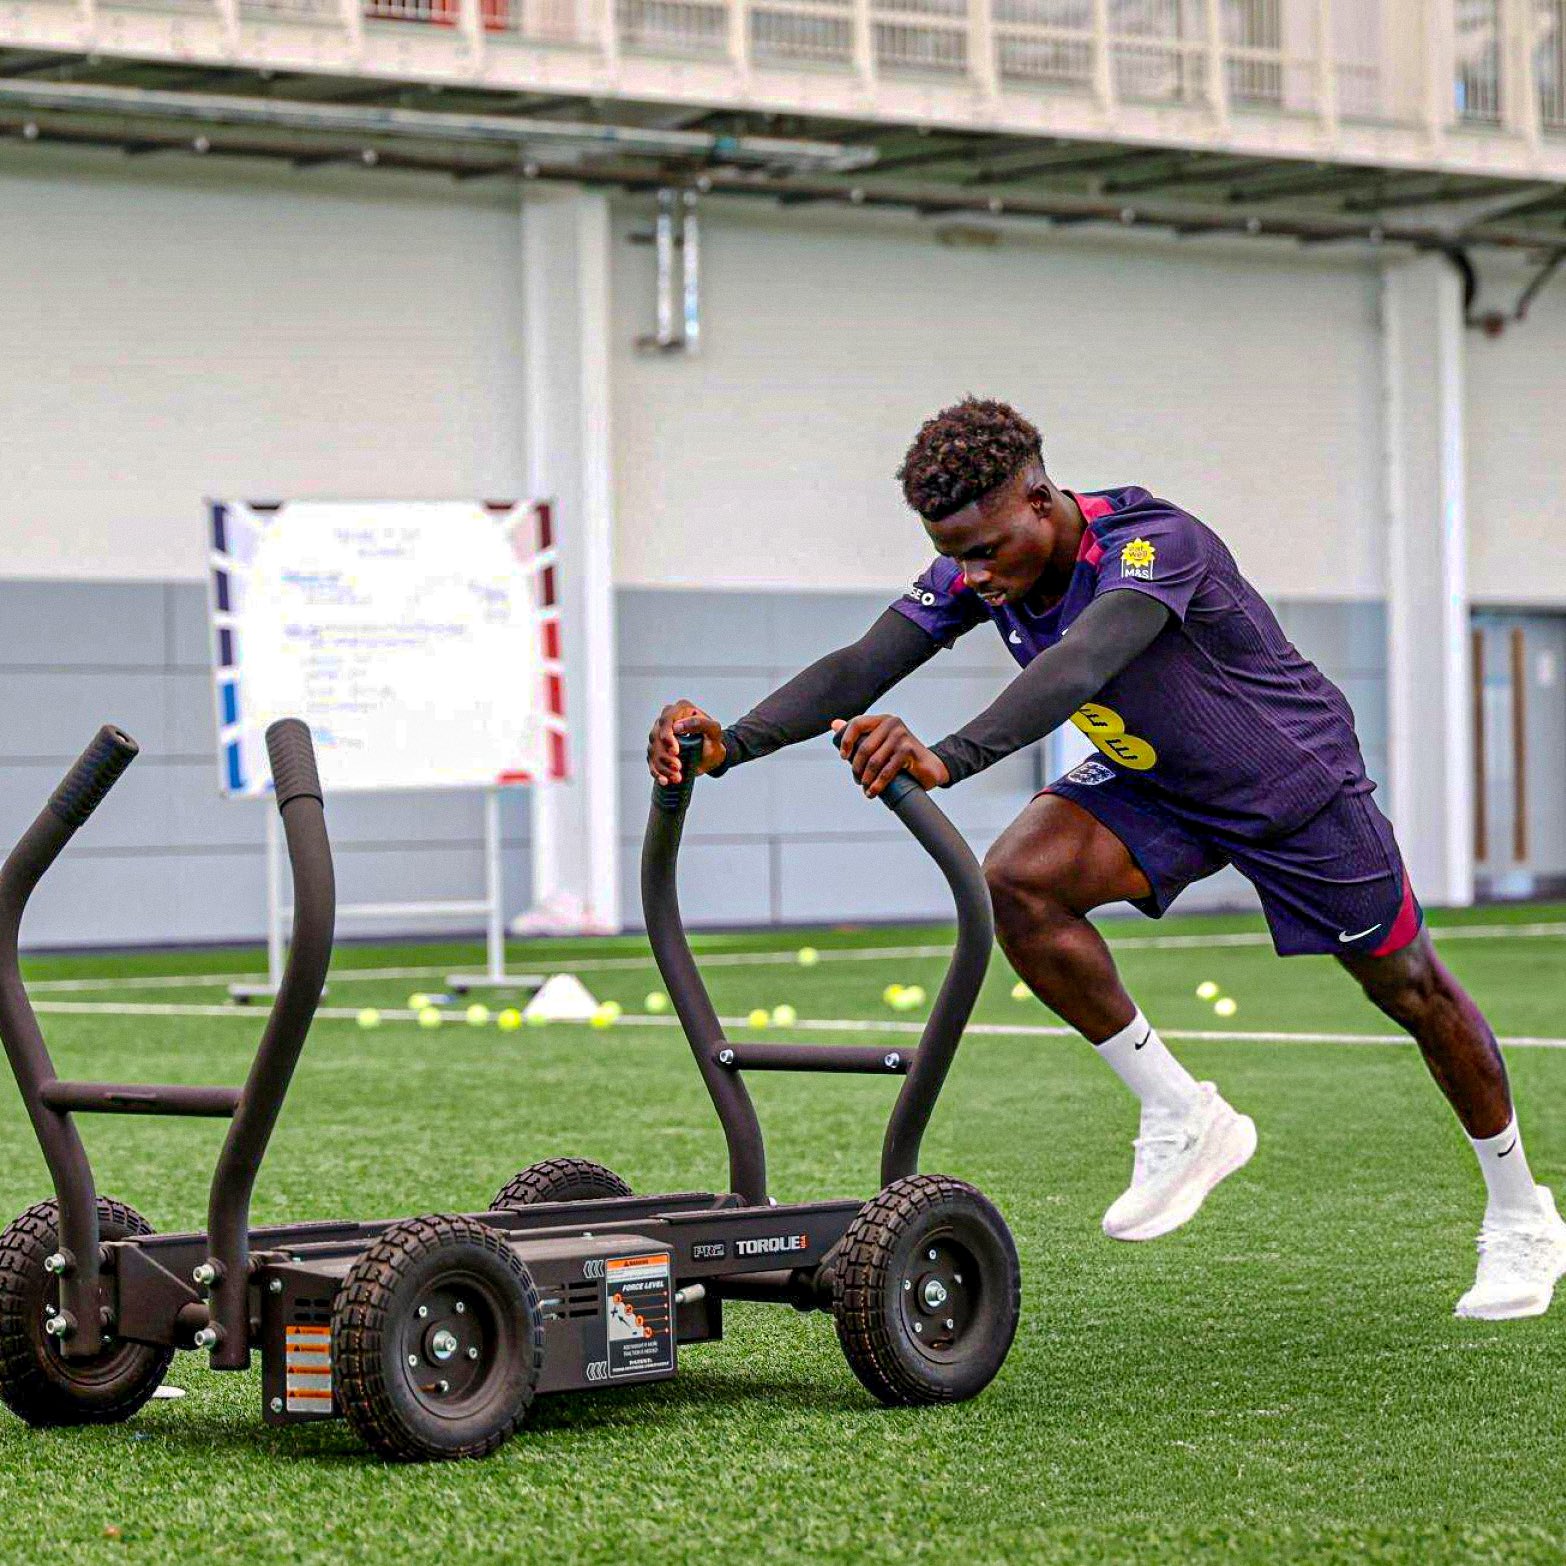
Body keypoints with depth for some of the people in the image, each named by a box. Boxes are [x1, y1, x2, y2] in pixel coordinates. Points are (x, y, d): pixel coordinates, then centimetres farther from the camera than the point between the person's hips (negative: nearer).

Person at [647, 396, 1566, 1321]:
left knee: (1410, 988, 8)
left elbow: (1079, 666, -55)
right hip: (1155, 783, 5)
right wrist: (730, 744, -43)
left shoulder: (1156, 543, -37)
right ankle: (1185, 1121, -6)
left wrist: (946, 759, -70)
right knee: (1016, 884, -22)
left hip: (1297, 778, -5)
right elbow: (860, 669, -26)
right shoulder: (974, 574, -17)